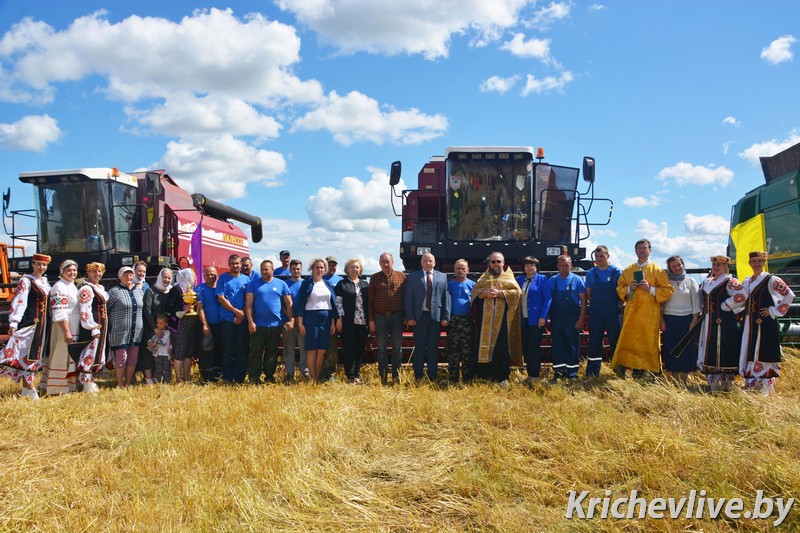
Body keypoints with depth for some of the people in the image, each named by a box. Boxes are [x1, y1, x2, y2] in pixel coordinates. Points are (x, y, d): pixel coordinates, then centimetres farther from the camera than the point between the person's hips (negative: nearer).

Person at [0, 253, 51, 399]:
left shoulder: (44, 281, 15)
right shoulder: (25, 281, -7)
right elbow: (18, 302, -15)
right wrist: (13, 323, -23)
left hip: (42, 325, 8)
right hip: (29, 323, -8)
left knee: (35, 355, 9)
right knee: (28, 355, -7)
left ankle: (26, 390, 15)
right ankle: (30, 390, -4)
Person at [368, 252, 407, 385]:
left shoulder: (401, 277, 4)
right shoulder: (375, 278, 5)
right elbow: (370, 300, 4)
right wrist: (371, 320, -1)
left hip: (397, 316, 0)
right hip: (380, 317, 0)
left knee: (397, 347, 3)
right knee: (381, 348, 5)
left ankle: (396, 376, 10)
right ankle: (383, 377, 12)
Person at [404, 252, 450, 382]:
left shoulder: (442, 277, 9)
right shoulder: (412, 277, 6)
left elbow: (446, 298, 5)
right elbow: (408, 298, 2)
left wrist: (446, 317, -3)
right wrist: (409, 317, -6)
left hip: (436, 317, 1)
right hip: (419, 317, -1)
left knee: (433, 347, 6)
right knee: (419, 347, 2)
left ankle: (432, 376, 13)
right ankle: (418, 376, 10)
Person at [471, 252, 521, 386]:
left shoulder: (508, 277, 10)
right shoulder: (483, 277, 18)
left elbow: (516, 292, -3)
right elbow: (475, 291, 10)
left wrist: (499, 293, -14)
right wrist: (484, 293, -11)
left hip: (502, 317, -2)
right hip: (485, 317, 2)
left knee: (501, 347, -4)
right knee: (484, 345, 0)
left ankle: (502, 377, 1)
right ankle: (485, 375, 6)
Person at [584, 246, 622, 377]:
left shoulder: (616, 272, 0)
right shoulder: (590, 273, 6)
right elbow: (588, 294, 10)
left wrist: (619, 305, -2)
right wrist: (595, 305, 3)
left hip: (613, 313, -2)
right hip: (595, 314, 2)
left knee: (616, 342, 2)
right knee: (594, 343, 4)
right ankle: (592, 374, 9)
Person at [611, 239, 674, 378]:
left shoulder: (657, 270, 4)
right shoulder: (628, 270, 14)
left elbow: (668, 290, 0)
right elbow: (619, 288, 16)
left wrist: (650, 289, -14)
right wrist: (629, 288, -5)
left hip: (649, 313, -2)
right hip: (631, 313, 2)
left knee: (648, 342, -2)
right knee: (628, 340, -1)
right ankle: (621, 366, 1)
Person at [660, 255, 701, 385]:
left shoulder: (690, 282, 4)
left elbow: (696, 303, 3)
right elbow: (660, 302, 5)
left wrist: (694, 321, -5)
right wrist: (662, 321, -3)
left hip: (686, 319, -1)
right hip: (669, 320, 1)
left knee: (686, 349, 0)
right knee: (671, 349, 1)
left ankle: (683, 381, 7)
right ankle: (675, 382, 10)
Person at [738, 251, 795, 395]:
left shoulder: (771, 279, -6)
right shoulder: (746, 281, 14)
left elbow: (790, 295, -10)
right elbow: (743, 301, 27)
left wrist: (775, 310, -11)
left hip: (766, 323, -7)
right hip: (750, 323, 7)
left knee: (765, 353, -7)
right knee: (750, 352, 8)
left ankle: (766, 387, -3)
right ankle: (751, 384, 15)